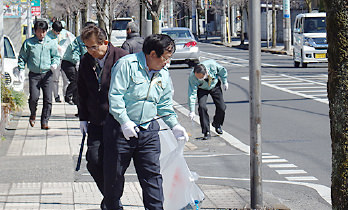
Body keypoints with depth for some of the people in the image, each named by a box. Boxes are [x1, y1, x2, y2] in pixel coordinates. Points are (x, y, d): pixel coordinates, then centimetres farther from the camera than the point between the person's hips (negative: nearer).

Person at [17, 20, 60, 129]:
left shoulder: (51, 43, 8)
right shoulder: (28, 43, 4)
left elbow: (56, 56, 15)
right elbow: (22, 57, 11)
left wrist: (55, 63, -5)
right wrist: (21, 69, 0)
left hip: (47, 75, 1)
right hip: (34, 75, -1)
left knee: (48, 99, -4)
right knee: (34, 97, -12)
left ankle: (45, 121, 5)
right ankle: (33, 114, 18)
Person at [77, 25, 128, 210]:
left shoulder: (122, 58, -10)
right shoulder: (86, 61, 7)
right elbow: (82, 91, 19)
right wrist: (83, 118, 15)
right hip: (96, 122, 5)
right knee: (94, 161, -2)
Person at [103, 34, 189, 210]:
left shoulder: (163, 74, 9)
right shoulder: (127, 65, -12)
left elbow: (165, 103, 19)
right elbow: (115, 95, -16)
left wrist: (174, 125, 7)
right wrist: (124, 122, -21)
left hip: (148, 130, 5)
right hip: (120, 128, -5)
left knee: (152, 173, 0)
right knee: (114, 173, 6)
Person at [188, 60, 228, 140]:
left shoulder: (212, 65, -35)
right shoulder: (192, 77, -36)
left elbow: (222, 71, -11)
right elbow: (192, 94, -33)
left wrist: (225, 82, 1)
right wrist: (192, 111, -35)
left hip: (215, 86, 1)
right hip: (202, 89, -1)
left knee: (221, 107, -5)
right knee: (202, 107, -22)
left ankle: (217, 124, 27)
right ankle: (207, 132, -12)